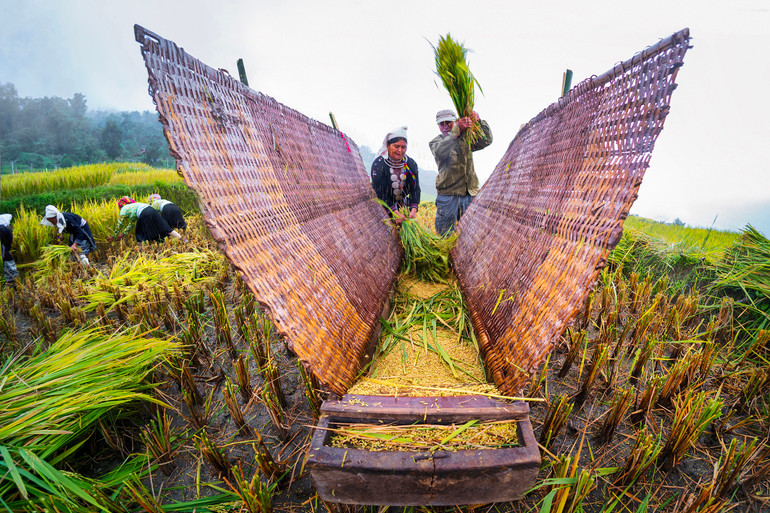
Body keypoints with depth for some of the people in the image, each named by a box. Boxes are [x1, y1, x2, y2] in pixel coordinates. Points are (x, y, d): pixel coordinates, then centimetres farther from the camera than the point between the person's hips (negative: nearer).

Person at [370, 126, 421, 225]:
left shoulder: (411, 164, -3)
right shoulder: (378, 164, -17)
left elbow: (415, 189, -6)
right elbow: (379, 193, -21)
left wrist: (413, 209, -23)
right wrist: (395, 212, -30)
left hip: (402, 205, 4)